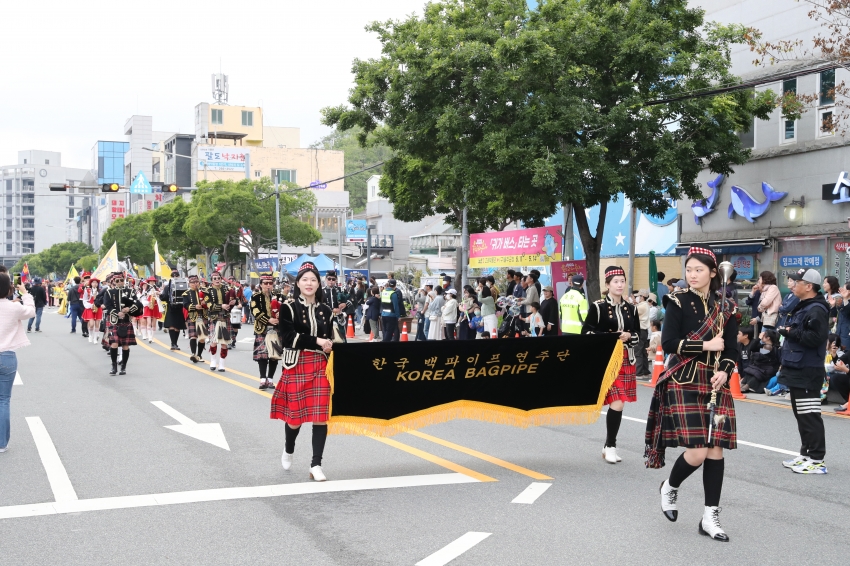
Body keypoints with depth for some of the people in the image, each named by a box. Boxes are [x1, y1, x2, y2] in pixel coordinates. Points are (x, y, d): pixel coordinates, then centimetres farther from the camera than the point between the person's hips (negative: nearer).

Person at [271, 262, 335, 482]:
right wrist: (316, 342, -19)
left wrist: (329, 347, -2)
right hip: (297, 366, -3)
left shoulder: (326, 310, 10)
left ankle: (316, 465, 4)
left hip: (321, 366, 3)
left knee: (321, 416, -3)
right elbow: (287, 338, -15)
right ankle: (288, 449, 34)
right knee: (296, 414, 1)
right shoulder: (288, 308, -3)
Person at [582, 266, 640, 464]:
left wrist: (628, 336, -7)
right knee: (617, 404, -14)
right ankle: (610, 446, 0)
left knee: (617, 404, 6)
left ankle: (609, 445, 20)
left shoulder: (631, 309, 10)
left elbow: (638, 334, 16)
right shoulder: (598, 307, -4)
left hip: (626, 361, 5)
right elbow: (586, 333, -6)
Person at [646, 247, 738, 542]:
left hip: (715, 385, 4)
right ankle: (670, 487, 20)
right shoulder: (678, 301, -3)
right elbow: (668, 343, -11)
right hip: (684, 383, -4)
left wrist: (725, 371, -11)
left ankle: (710, 517, 10)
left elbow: (732, 349, 8)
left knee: (716, 449, 1)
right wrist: (705, 346, -16)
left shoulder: (726, 307, 8)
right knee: (697, 452, -11)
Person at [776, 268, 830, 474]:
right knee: (801, 415, 16)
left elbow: (815, 337, -28)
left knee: (810, 416, -8)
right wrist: (786, 364, 17)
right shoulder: (803, 308, 18)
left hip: (807, 373, -11)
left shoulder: (816, 310, -16)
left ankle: (817, 460, -5)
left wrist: (791, 332, -18)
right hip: (797, 371, 11)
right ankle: (806, 454, 24)